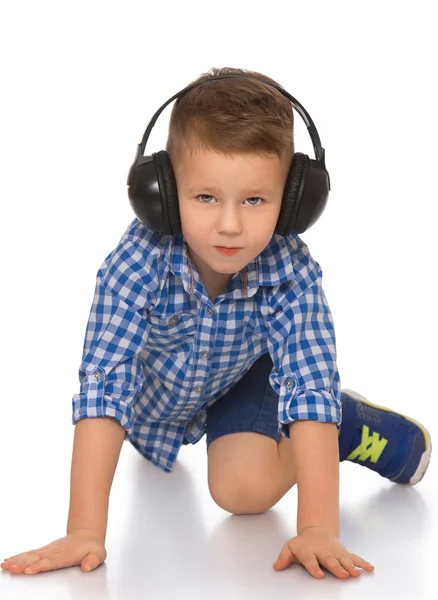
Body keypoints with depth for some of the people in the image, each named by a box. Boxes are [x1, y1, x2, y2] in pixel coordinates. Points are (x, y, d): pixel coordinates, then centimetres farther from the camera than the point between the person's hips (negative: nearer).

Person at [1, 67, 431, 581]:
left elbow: (311, 386, -40)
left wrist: (319, 529, -50)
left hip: (245, 376, -1)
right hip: (159, 388, 2)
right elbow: (103, 385, -42)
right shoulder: (137, 263, -40)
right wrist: (84, 531, -47)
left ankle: (350, 426, 1)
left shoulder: (291, 271, -37)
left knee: (244, 487, -23)